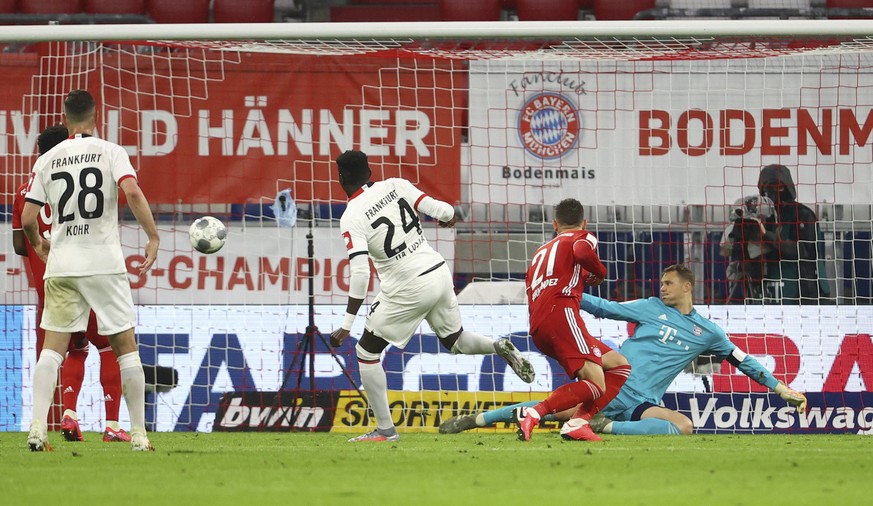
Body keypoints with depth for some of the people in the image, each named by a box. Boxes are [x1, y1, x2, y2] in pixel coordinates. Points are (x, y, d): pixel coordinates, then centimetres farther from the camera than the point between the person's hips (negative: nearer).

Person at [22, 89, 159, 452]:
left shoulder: (47, 160, 7)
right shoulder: (110, 152, 0)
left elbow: (28, 218, 5)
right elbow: (132, 191, -17)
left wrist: (38, 244, 25)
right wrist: (153, 237, -9)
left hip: (61, 266, 2)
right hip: (104, 263, -2)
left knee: (52, 347, 4)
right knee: (126, 347, 6)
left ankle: (37, 428, -11)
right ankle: (139, 433, 5)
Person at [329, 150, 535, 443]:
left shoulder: (351, 218, -12)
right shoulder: (395, 186, 2)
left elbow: (360, 273, -20)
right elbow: (444, 211, 1)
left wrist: (346, 325, -18)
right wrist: (448, 216, 28)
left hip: (409, 287, -6)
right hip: (439, 273, 6)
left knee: (366, 352, 9)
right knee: (454, 340, 28)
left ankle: (385, 429, 7)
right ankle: (499, 347, -1)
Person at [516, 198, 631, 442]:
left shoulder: (540, 252, 35)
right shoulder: (582, 238, 13)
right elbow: (582, 252, -12)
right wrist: (599, 273, 7)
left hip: (538, 330, 8)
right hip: (560, 312, -8)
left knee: (619, 365, 13)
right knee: (596, 384, -17)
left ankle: (577, 422, -5)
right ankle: (534, 414, -32)